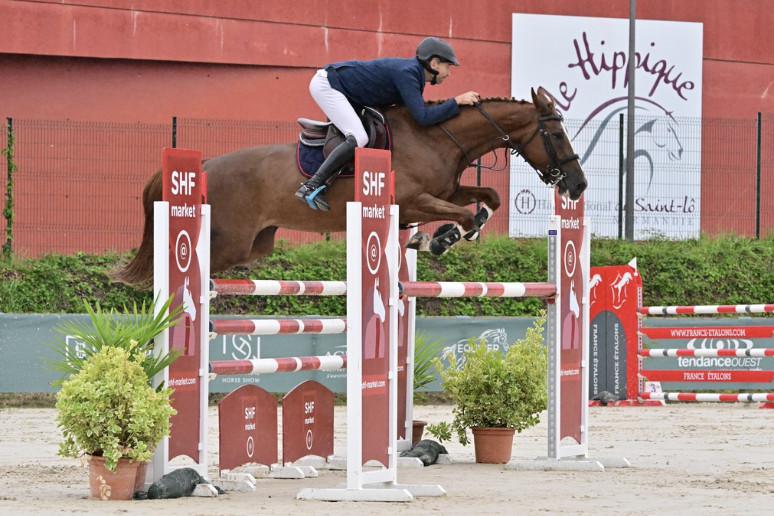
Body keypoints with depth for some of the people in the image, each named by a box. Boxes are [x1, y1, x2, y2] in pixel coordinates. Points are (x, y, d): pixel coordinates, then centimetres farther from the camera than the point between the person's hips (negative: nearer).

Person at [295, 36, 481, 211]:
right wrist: (457, 102, -23)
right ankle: (311, 186, -24)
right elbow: (422, 117, -30)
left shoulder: (414, 73, 6)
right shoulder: (407, 73, -23)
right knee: (358, 138, -23)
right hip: (326, 84, -11)